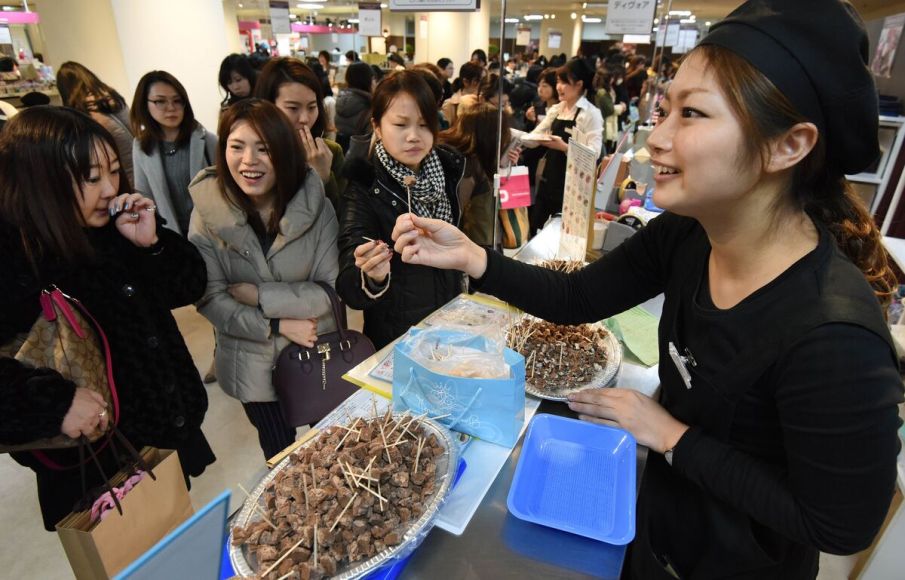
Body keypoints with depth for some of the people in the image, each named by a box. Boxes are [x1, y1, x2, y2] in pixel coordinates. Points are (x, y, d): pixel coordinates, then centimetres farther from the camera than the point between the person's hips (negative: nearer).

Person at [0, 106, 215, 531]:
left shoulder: (118, 227, -4)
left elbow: (191, 286, -1)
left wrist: (153, 242, -17)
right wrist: (53, 402, -33)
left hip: (172, 430, 5)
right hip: (97, 467, -5)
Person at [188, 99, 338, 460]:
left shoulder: (314, 205, -14)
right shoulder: (208, 212, -12)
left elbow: (334, 291, -15)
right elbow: (210, 300, -13)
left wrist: (258, 294, -20)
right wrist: (278, 326, -20)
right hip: (253, 366, 0)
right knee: (281, 457, 21)